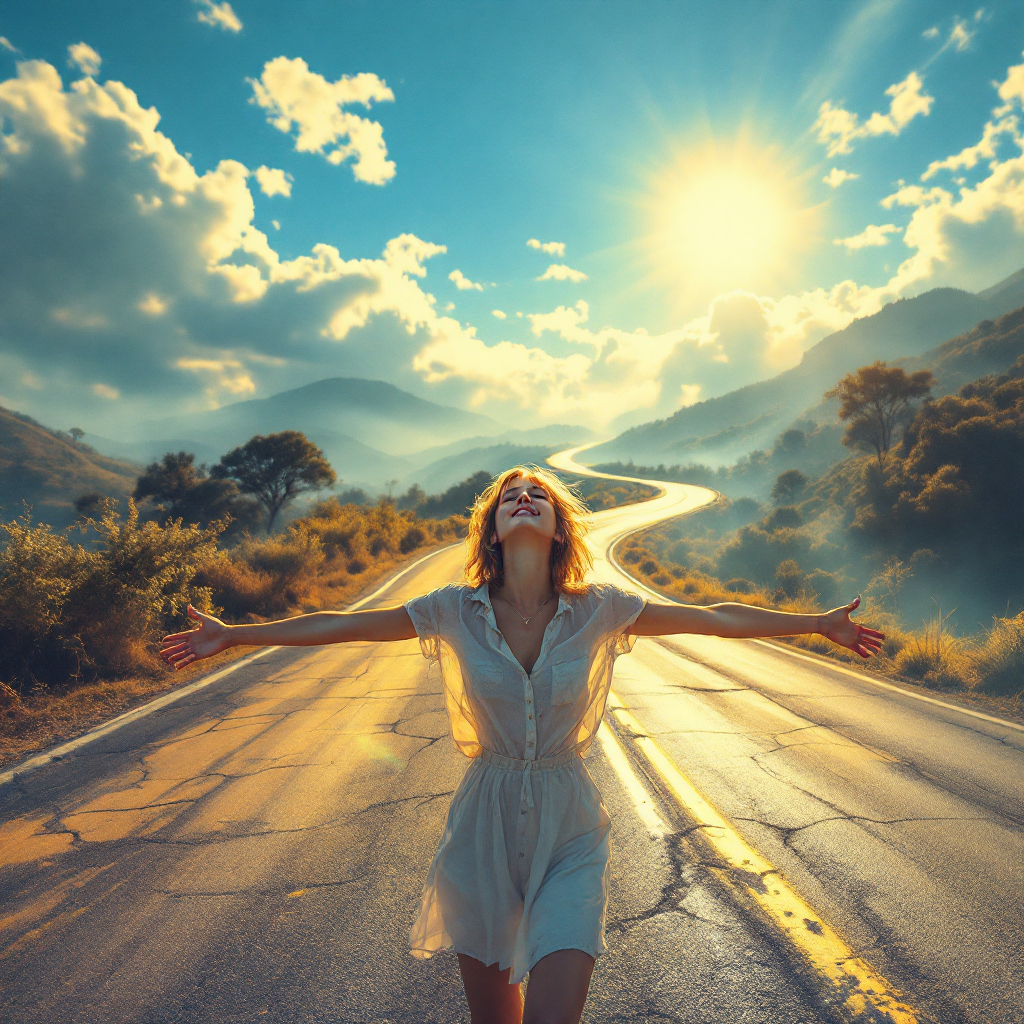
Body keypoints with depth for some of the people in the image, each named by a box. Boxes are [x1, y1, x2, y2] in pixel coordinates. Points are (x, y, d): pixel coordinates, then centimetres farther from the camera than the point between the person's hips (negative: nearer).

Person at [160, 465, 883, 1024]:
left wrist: (819, 624, 6)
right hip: (485, 827, 1)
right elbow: (339, 626, -1)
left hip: (569, 834, -1)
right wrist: (232, 637, 3)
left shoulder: (599, 610, -8)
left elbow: (716, 618, 1)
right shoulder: (457, 611, -8)